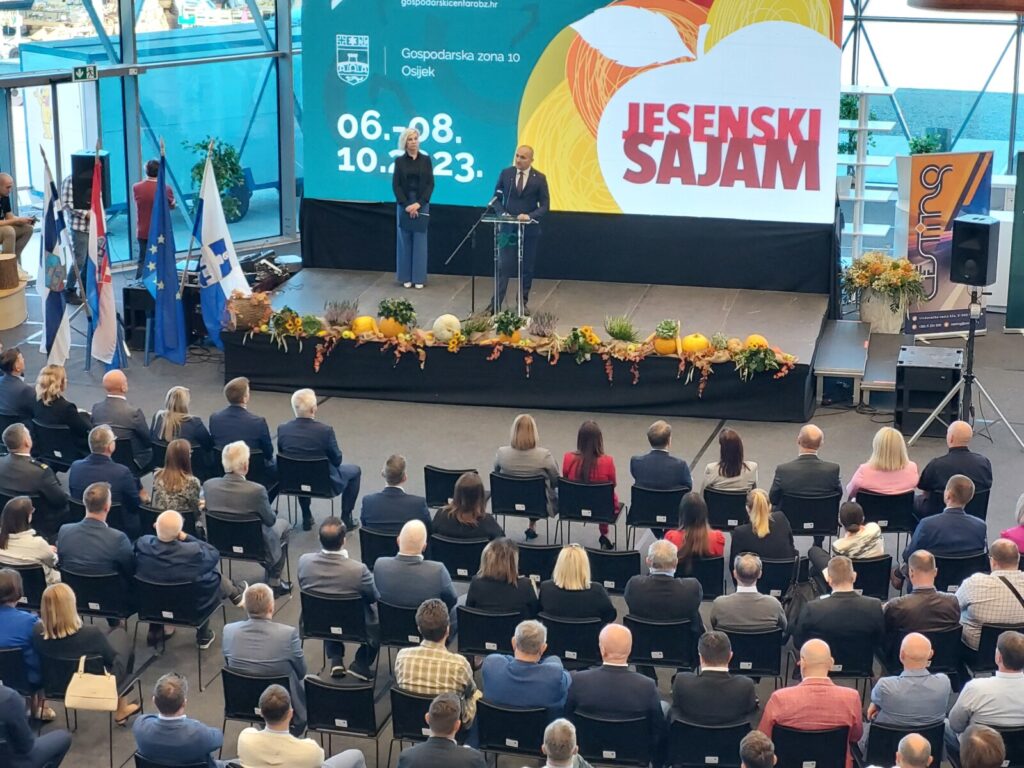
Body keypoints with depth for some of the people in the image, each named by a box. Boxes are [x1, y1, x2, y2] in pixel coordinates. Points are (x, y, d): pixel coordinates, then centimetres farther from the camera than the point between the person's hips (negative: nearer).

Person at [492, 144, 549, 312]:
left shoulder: (539, 178, -2)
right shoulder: (505, 174, 2)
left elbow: (545, 206, -3)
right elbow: (497, 198, 8)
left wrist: (530, 216, -19)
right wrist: (502, 213, -10)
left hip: (529, 229, 0)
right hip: (508, 228, 0)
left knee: (527, 268, 9)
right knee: (503, 267, -5)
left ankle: (523, 302, 21)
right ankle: (496, 304, -6)